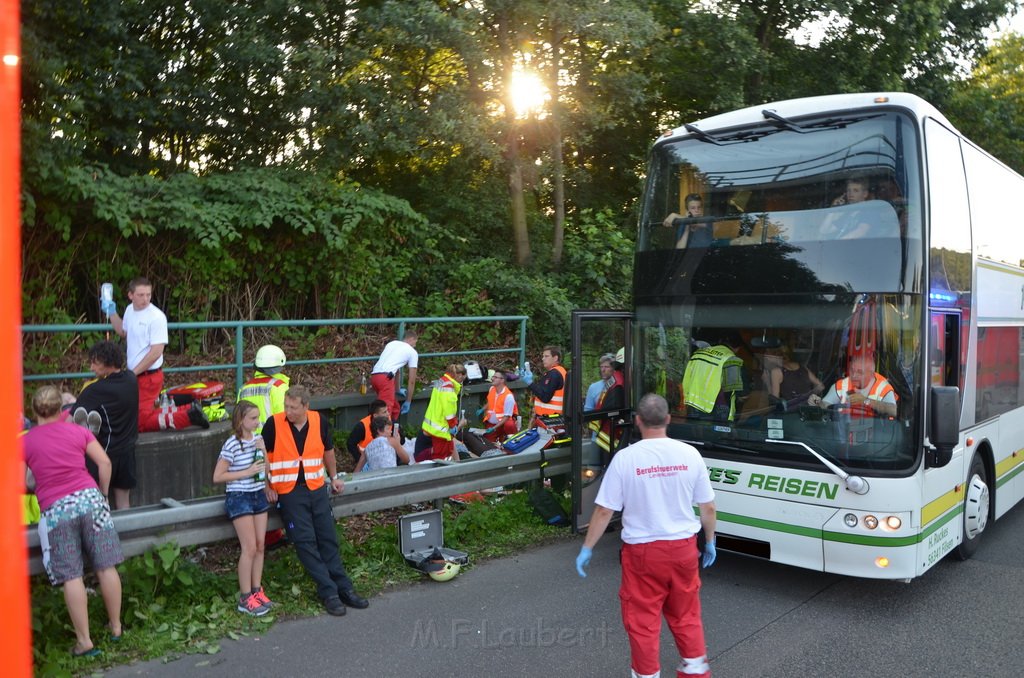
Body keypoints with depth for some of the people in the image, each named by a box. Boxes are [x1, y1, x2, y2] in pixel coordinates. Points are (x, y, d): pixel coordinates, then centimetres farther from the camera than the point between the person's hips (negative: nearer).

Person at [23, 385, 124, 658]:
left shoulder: (25, 441, 7)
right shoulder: (78, 431, 9)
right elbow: (105, 463, 5)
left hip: (56, 510, -1)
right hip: (89, 498, 1)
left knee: (71, 576, 2)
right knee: (106, 566, 8)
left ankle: (84, 641, 5)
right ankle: (116, 627, 18)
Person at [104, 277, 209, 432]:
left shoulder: (156, 316, -18)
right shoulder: (130, 310, 7)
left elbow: (156, 352, -20)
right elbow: (124, 332, 29)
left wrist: (133, 373, -16)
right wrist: (112, 313, 17)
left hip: (149, 377, -9)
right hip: (135, 375, 9)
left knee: (141, 422, -11)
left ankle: (187, 415, -7)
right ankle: (188, 411, 10)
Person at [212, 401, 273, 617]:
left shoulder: (258, 439, 6)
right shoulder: (232, 445, -14)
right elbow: (217, 477, -13)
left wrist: (263, 451, -6)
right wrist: (246, 472, -17)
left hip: (258, 495, 6)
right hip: (239, 497, -6)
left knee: (260, 545, 7)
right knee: (250, 548, -6)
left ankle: (256, 591, 17)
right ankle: (245, 599, 3)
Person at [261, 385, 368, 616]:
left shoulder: (320, 421, -1)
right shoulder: (273, 424, -10)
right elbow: (263, 456, 1)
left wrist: (334, 477, 19)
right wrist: (267, 486, -3)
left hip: (317, 489, 3)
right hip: (289, 492, -3)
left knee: (328, 539, 7)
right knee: (305, 542, -5)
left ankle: (343, 588, 14)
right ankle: (329, 592, 1)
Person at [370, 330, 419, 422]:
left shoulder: (392, 343, 30)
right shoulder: (413, 352, 12)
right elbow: (411, 381, 13)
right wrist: (408, 402, 20)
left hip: (374, 376, 8)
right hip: (385, 378, -8)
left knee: (395, 407, 22)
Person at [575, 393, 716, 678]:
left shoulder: (625, 457, -14)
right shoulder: (689, 454, -6)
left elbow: (604, 511, -10)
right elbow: (708, 507, 2)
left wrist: (587, 549, 1)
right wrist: (710, 542, 19)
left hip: (643, 551, -3)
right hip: (683, 548, 3)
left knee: (643, 621, 12)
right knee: (686, 616, 22)